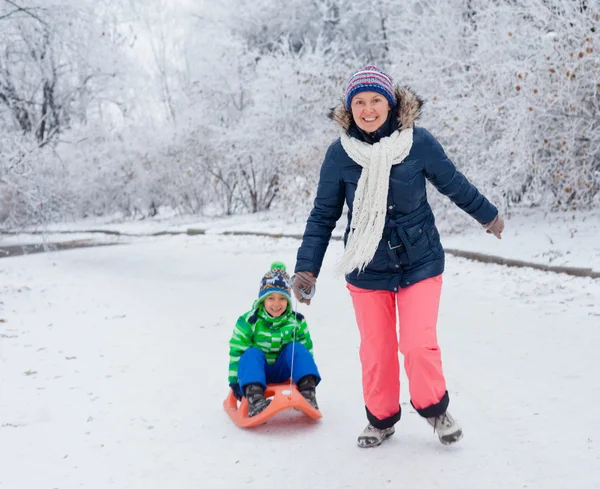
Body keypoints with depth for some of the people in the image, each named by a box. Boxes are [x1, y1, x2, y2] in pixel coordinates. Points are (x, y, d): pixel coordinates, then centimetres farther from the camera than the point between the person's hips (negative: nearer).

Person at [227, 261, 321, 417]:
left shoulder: (296, 321, -4)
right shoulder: (249, 321, -12)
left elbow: (307, 349, 6)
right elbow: (236, 351, -7)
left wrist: (308, 378, 1)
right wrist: (234, 380, -8)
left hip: (283, 370, 2)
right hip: (256, 370, -2)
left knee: (296, 348, -23)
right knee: (252, 353, -33)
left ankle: (307, 392, -33)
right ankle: (254, 398, -52)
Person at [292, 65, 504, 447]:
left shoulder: (418, 142, -11)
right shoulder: (340, 154, -9)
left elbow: (454, 184, 6)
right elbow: (324, 216, 0)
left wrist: (489, 216, 19)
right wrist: (307, 268, -3)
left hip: (420, 262, -1)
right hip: (367, 269, 1)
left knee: (419, 344, -9)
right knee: (376, 351, 6)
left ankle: (435, 409, 21)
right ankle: (381, 419, 31)